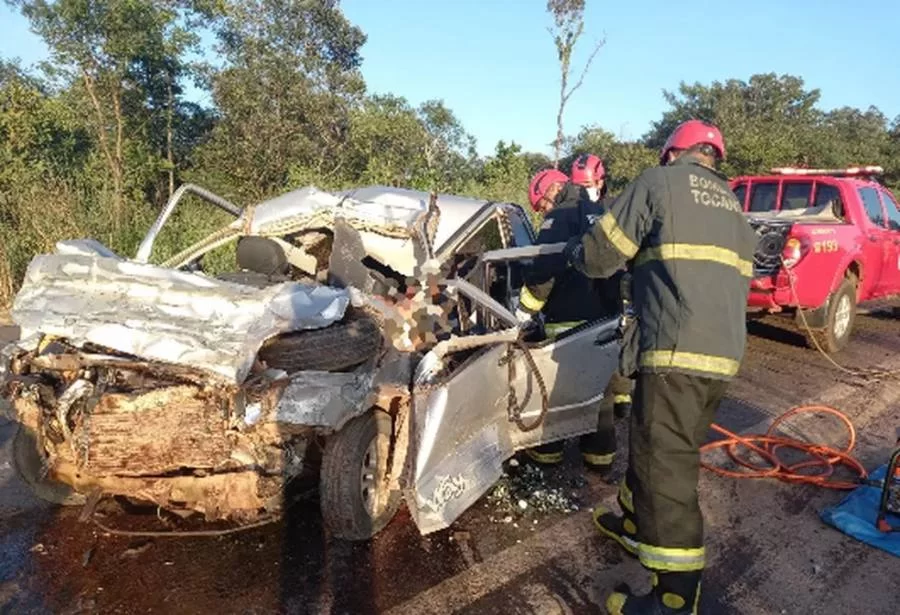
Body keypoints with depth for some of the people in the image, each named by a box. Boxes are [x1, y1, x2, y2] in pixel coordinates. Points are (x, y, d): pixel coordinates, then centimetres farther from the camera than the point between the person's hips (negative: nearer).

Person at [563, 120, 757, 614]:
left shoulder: (660, 182, 1)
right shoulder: (732, 206, 24)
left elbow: (599, 256, -1)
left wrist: (573, 253, 22)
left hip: (677, 352, -8)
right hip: (724, 354, 9)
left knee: (667, 467, -3)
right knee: (657, 450, 23)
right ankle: (638, 527, 40)